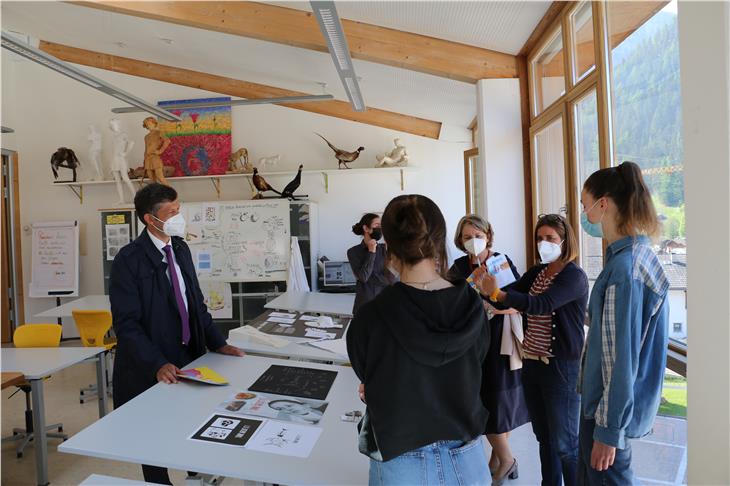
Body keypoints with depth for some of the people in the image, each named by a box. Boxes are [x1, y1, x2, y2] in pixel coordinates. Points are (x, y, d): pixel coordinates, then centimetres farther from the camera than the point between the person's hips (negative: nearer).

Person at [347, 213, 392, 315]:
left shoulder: (385, 249, 1)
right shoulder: (353, 252, -1)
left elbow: (390, 279, -4)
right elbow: (363, 277, -13)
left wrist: (370, 276, -10)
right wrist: (371, 252, -10)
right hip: (364, 303, -1)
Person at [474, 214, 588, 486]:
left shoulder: (574, 276, -13)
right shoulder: (536, 273, 8)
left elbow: (541, 305, -29)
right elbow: (510, 296, -3)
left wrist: (496, 293, -39)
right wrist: (486, 288, -24)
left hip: (561, 366, -6)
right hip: (531, 363, 6)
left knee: (564, 442, 4)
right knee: (544, 438, 18)